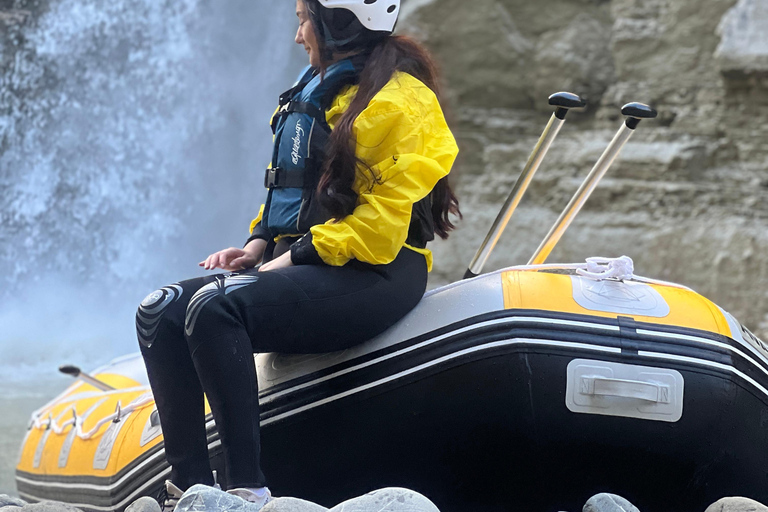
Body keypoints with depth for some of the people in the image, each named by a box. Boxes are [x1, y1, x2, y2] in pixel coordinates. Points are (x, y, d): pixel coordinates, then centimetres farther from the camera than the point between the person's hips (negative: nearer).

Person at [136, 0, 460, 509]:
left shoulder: (398, 99, -10)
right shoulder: (318, 90, 19)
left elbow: (383, 218, -19)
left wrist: (295, 258, -17)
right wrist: (258, 245, 9)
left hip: (373, 275, -10)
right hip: (300, 262, 10)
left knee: (214, 309, -32)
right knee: (160, 313, -8)